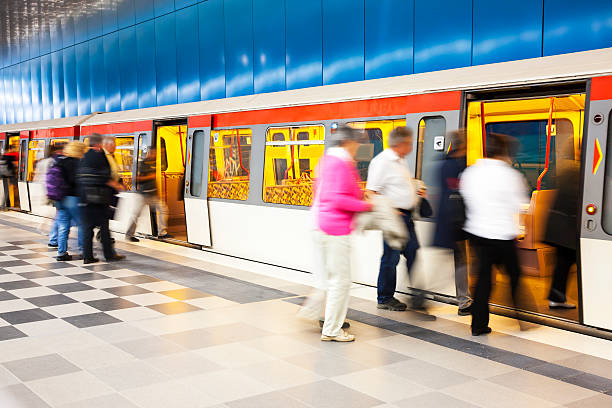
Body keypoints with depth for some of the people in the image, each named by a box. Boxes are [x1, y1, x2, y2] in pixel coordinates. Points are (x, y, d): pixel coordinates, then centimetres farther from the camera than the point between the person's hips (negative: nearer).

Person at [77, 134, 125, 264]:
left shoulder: (83, 158, 10)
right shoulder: (100, 156, -10)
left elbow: (79, 178, 12)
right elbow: (105, 178, -16)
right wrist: (116, 186, -2)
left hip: (85, 198, 6)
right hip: (99, 198, -6)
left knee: (87, 227, 6)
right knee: (104, 226, 3)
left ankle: (87, 256, 6)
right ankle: (109, 254, 10)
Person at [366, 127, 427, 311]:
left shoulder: (400, 161, 16)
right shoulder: (382, 161, -14)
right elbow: (371, 192, -19)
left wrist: (416, 192, 16)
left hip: (406, 216, 9)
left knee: (413, 253, 10)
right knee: (391, 258, -1)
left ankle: (417, 294, 20)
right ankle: (385, 298, 11)